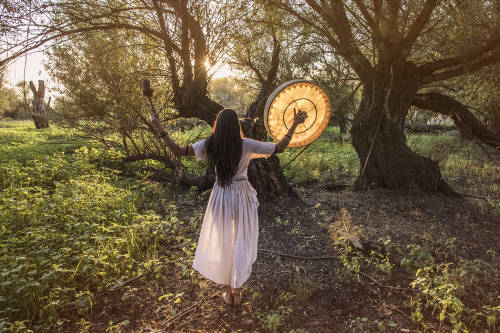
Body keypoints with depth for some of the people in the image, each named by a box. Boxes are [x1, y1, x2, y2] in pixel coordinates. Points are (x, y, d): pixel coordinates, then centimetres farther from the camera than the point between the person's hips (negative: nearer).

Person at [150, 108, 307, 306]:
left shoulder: (209, 145, -12)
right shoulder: (246, 145, -15)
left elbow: (178, 151, -11)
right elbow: (279, 148, -11)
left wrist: (160, 130, -1)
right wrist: (295, 124, -3)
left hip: (221, 197, 1)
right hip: (242, 197, -1)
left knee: (222, 243, 17)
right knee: (241, 244, 15)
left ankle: (228, 291, 30)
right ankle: (237, 291, 28)